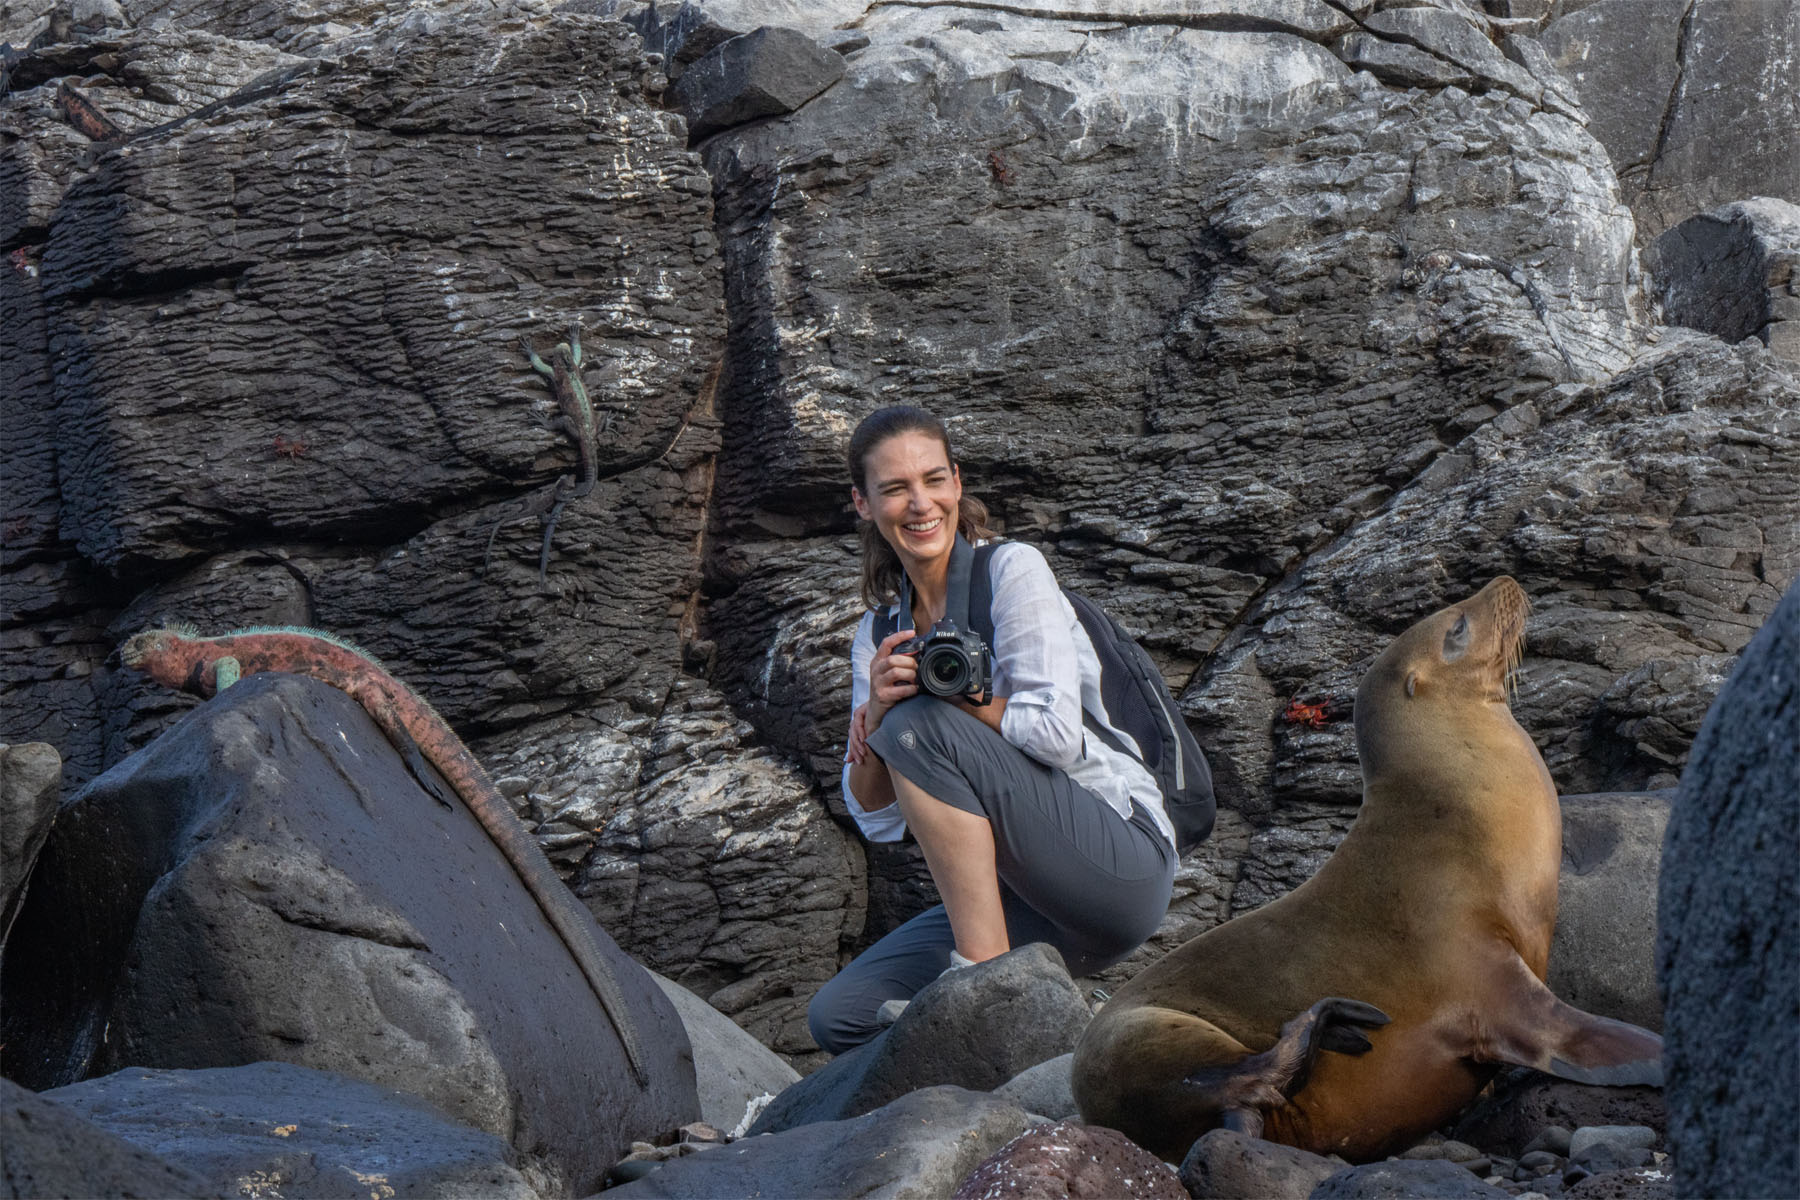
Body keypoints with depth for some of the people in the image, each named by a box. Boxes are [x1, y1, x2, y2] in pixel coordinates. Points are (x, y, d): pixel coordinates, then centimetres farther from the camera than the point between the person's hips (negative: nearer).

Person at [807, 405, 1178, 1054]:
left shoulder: (1012, 570, -6)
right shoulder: (879, 633, 12)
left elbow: (1058, 732, -19)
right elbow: (875, 815, 4)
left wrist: (935, 690, -10)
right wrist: (876, 709, -14)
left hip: (1123, 862, -7)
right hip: (1021, 901, 7)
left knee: (921, 724, -24)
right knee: (838, 1018, -7)